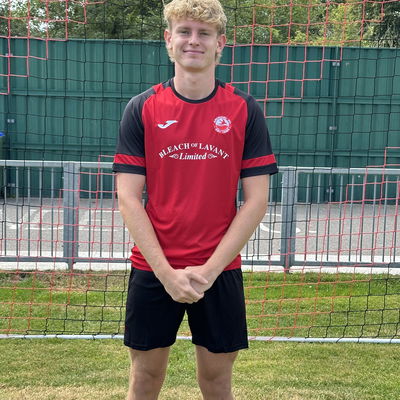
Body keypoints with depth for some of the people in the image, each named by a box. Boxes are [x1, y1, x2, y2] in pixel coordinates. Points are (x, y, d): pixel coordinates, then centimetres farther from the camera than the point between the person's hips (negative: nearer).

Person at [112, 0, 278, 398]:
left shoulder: (245, 110, -1)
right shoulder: (142, 108, -1)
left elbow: (256, 200, -3)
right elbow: (128, 197, -4)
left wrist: (209, 269, -11)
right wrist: (166, 272, -11)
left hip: (220, 271, 0)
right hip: (152, 270, 0)